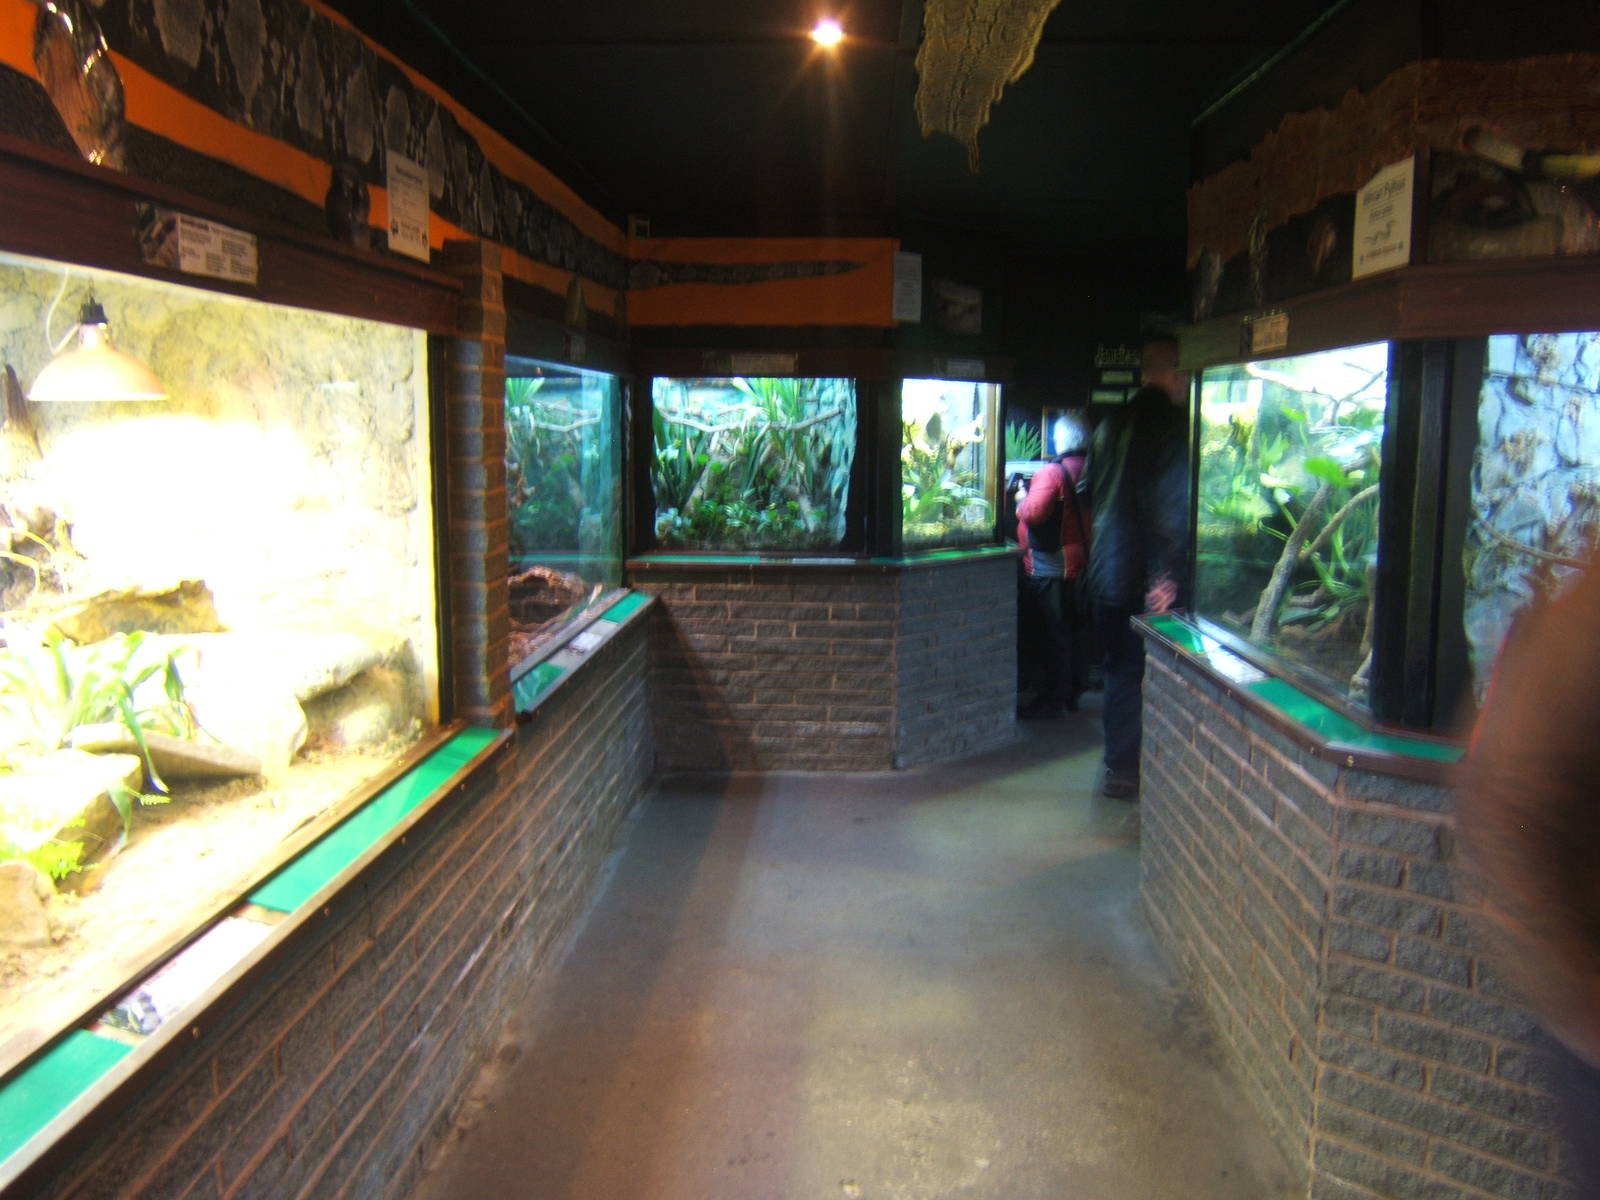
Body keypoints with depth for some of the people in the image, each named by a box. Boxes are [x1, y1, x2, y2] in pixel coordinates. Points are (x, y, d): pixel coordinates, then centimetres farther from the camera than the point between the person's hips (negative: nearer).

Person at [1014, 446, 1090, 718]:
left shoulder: (1052, 471, -17)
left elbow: (1035, 512, -25)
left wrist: (1021, 501, -6)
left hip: (1050, 570, -8)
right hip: (1078, 565, 8)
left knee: (1053, 635, -1)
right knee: (1069, 633, 16)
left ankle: (1054, 700, 5)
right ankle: (1070, 694, 25)